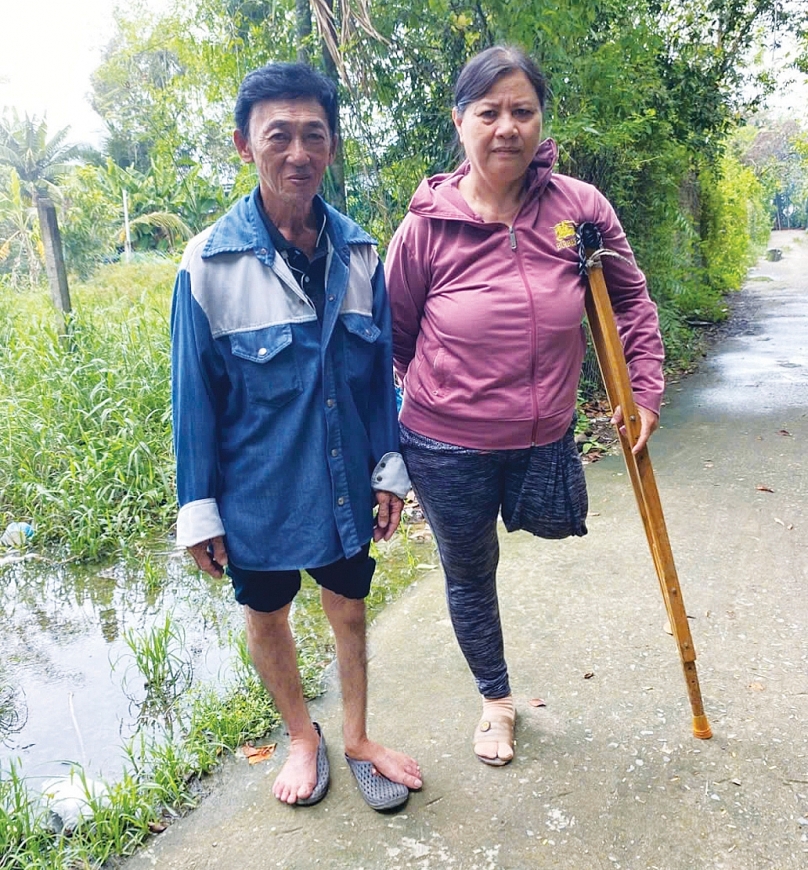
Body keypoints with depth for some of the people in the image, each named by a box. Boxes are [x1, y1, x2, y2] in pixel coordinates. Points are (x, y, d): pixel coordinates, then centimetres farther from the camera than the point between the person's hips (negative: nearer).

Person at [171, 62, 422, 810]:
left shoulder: (358, 252, -5)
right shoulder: (210, 263, -15)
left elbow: (379, 369, 3)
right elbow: (194, 395, -9)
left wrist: (389, 466, 4)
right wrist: (198, 509, -6)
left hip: (344, 482, 3)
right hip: (259, 490, -2)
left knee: (349, 608, 18)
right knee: (266, 616, 18)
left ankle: (356, 739, 43)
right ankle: (302, 736, 46)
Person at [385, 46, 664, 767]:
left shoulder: (580, 207, -9)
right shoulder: (427, 225, -13)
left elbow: (631, 299, 7)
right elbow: (393, 338, -1)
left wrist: (645, 388, 3)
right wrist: (382, 438, 5)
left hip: (545, 435, 1)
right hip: (447, 445, 0)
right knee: (469, 576, 18)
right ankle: (496, 700, 44)